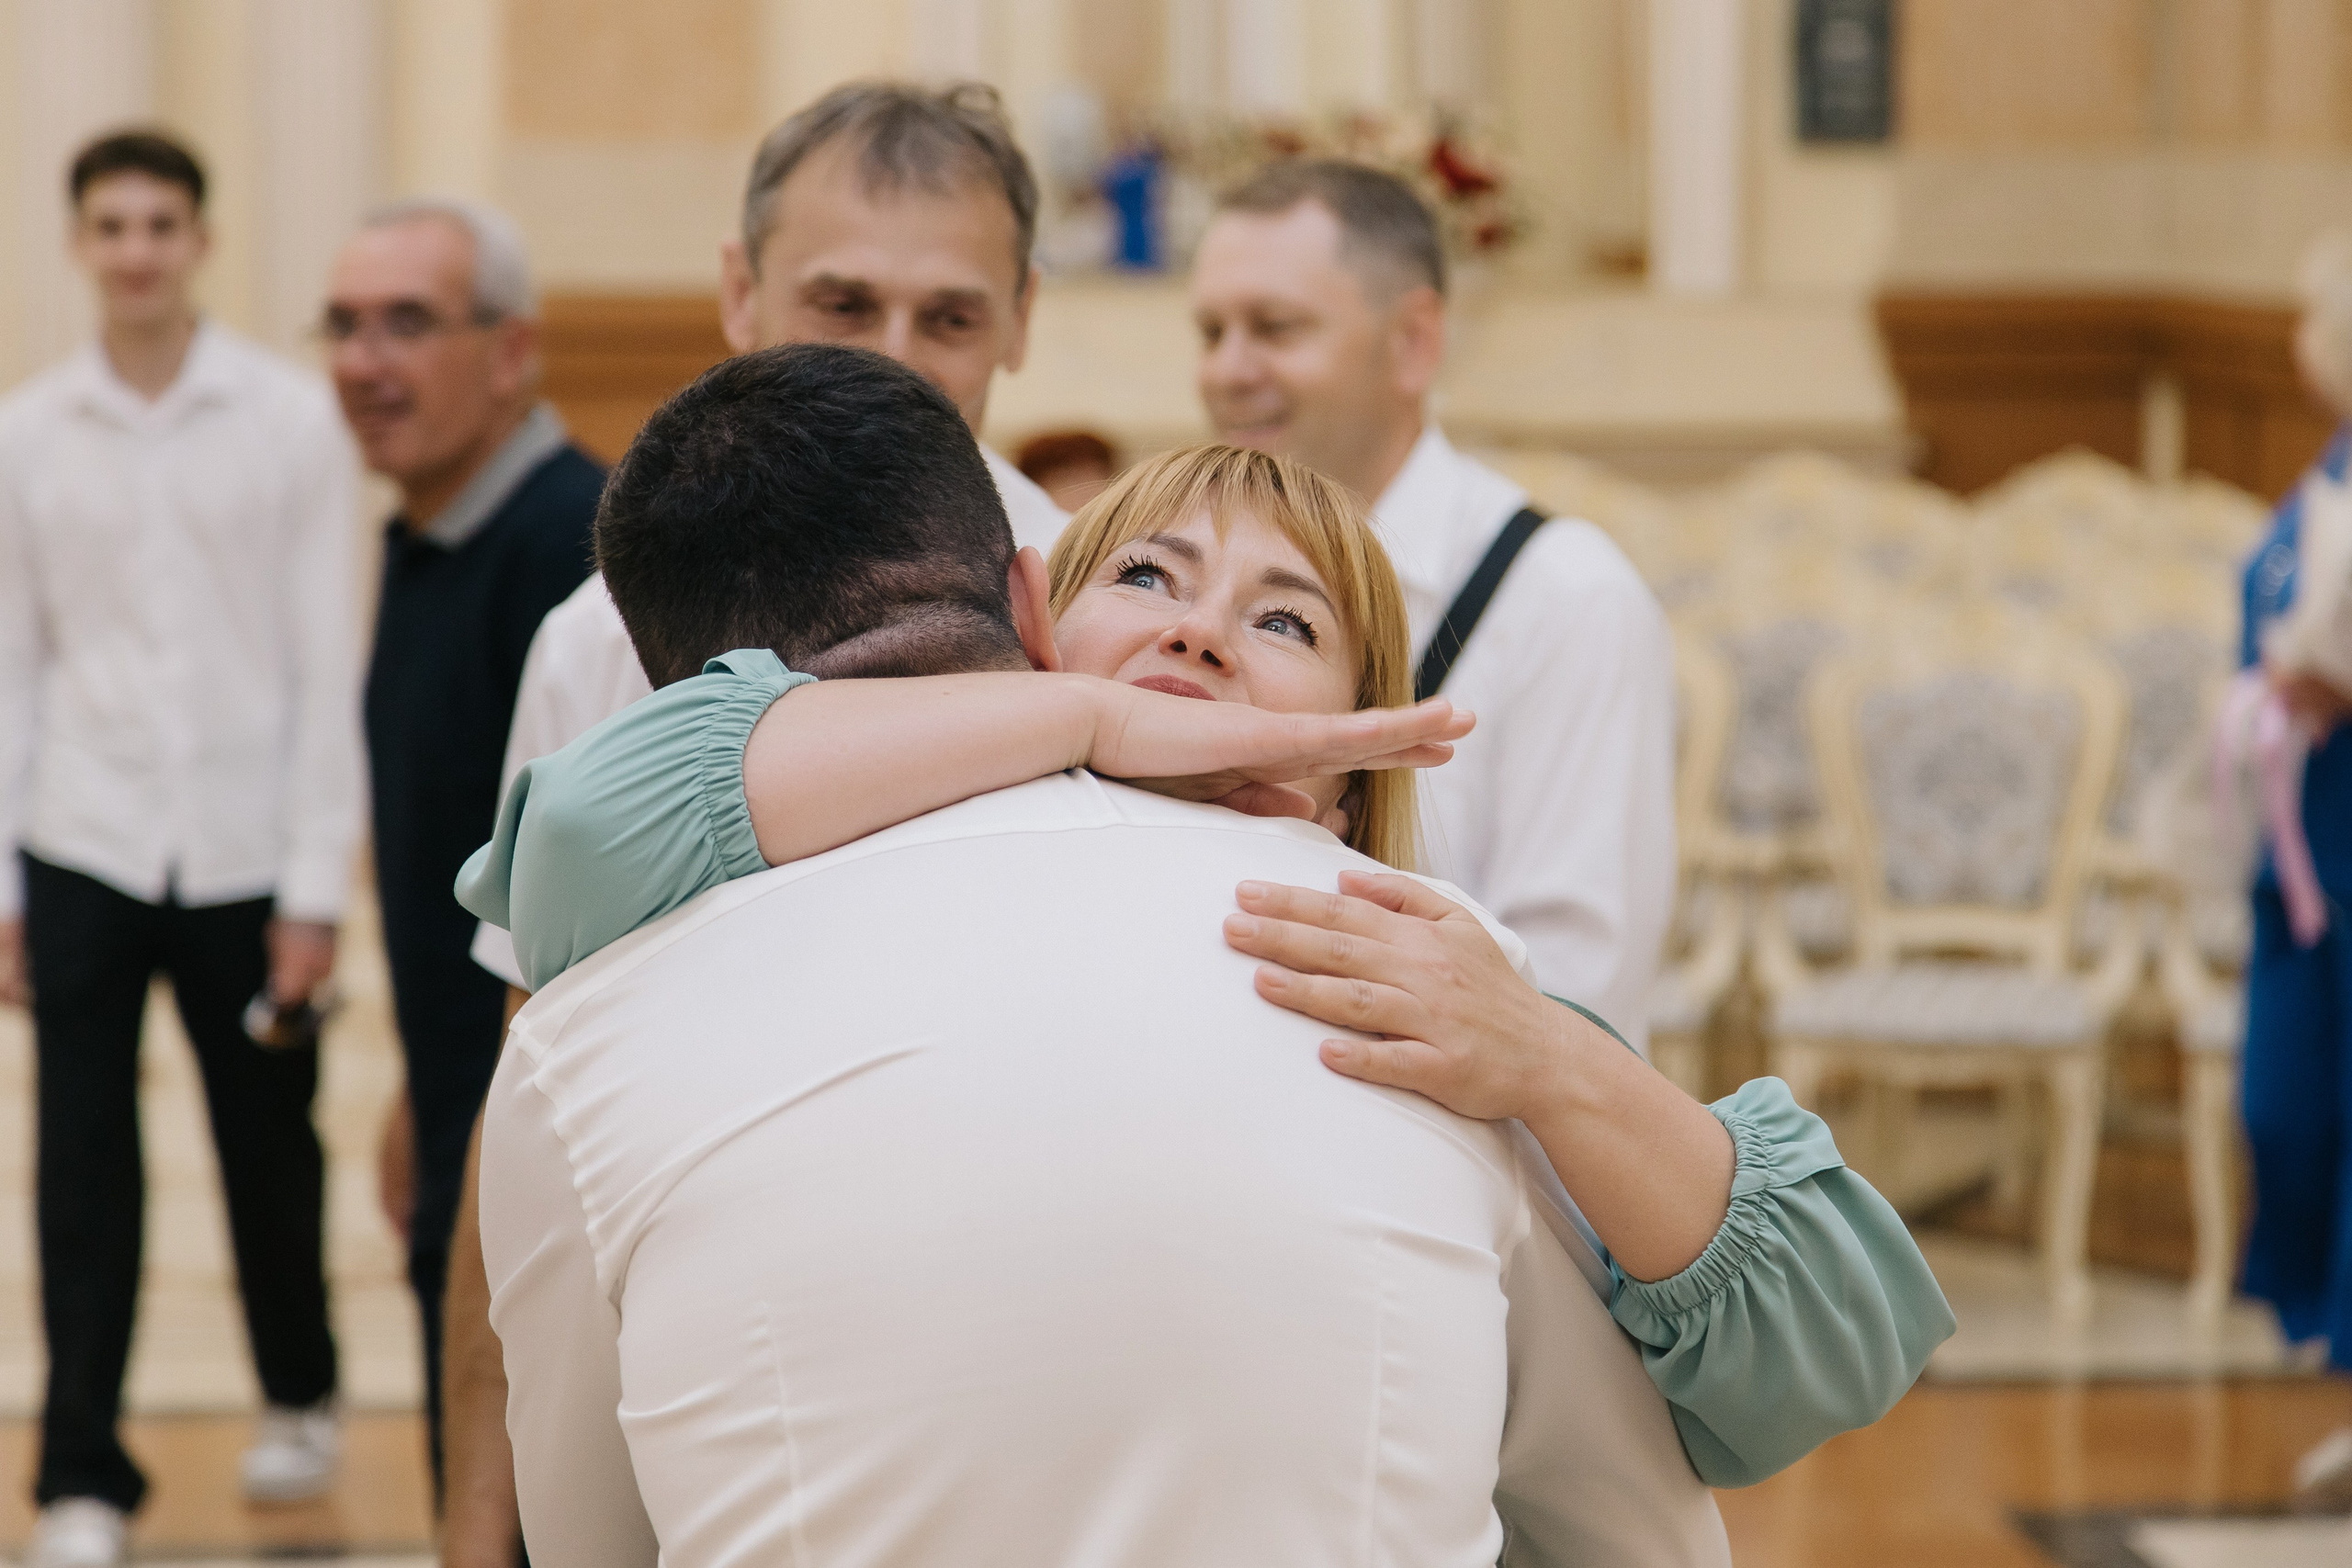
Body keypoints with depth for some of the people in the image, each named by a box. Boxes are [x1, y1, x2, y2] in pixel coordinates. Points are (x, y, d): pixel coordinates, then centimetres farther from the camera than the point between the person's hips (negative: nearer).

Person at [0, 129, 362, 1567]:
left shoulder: (294, 420, -3)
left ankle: (300, 1403, 35)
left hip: (243, 851, -1)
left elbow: (329, 661, -3)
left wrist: (318, 882, -6)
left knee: (270, 1151, 11)